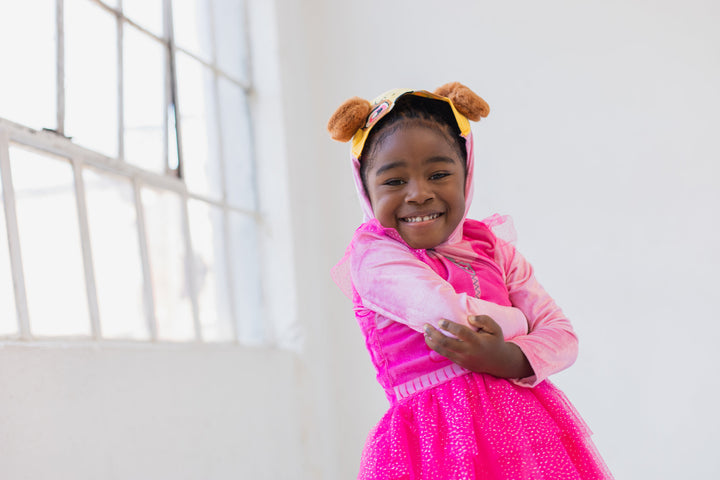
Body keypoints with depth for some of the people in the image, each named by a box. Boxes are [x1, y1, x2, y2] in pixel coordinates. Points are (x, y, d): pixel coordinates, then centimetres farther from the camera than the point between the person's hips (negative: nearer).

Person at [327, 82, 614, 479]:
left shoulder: (492, 247, 9)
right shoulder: (372, 253, -6)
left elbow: (562, 335, 4)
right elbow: (453, 314, -20)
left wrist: (507, 358, -17)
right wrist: (519, 321, 0)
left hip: (522, 423, 5)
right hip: (436, 444, -5)